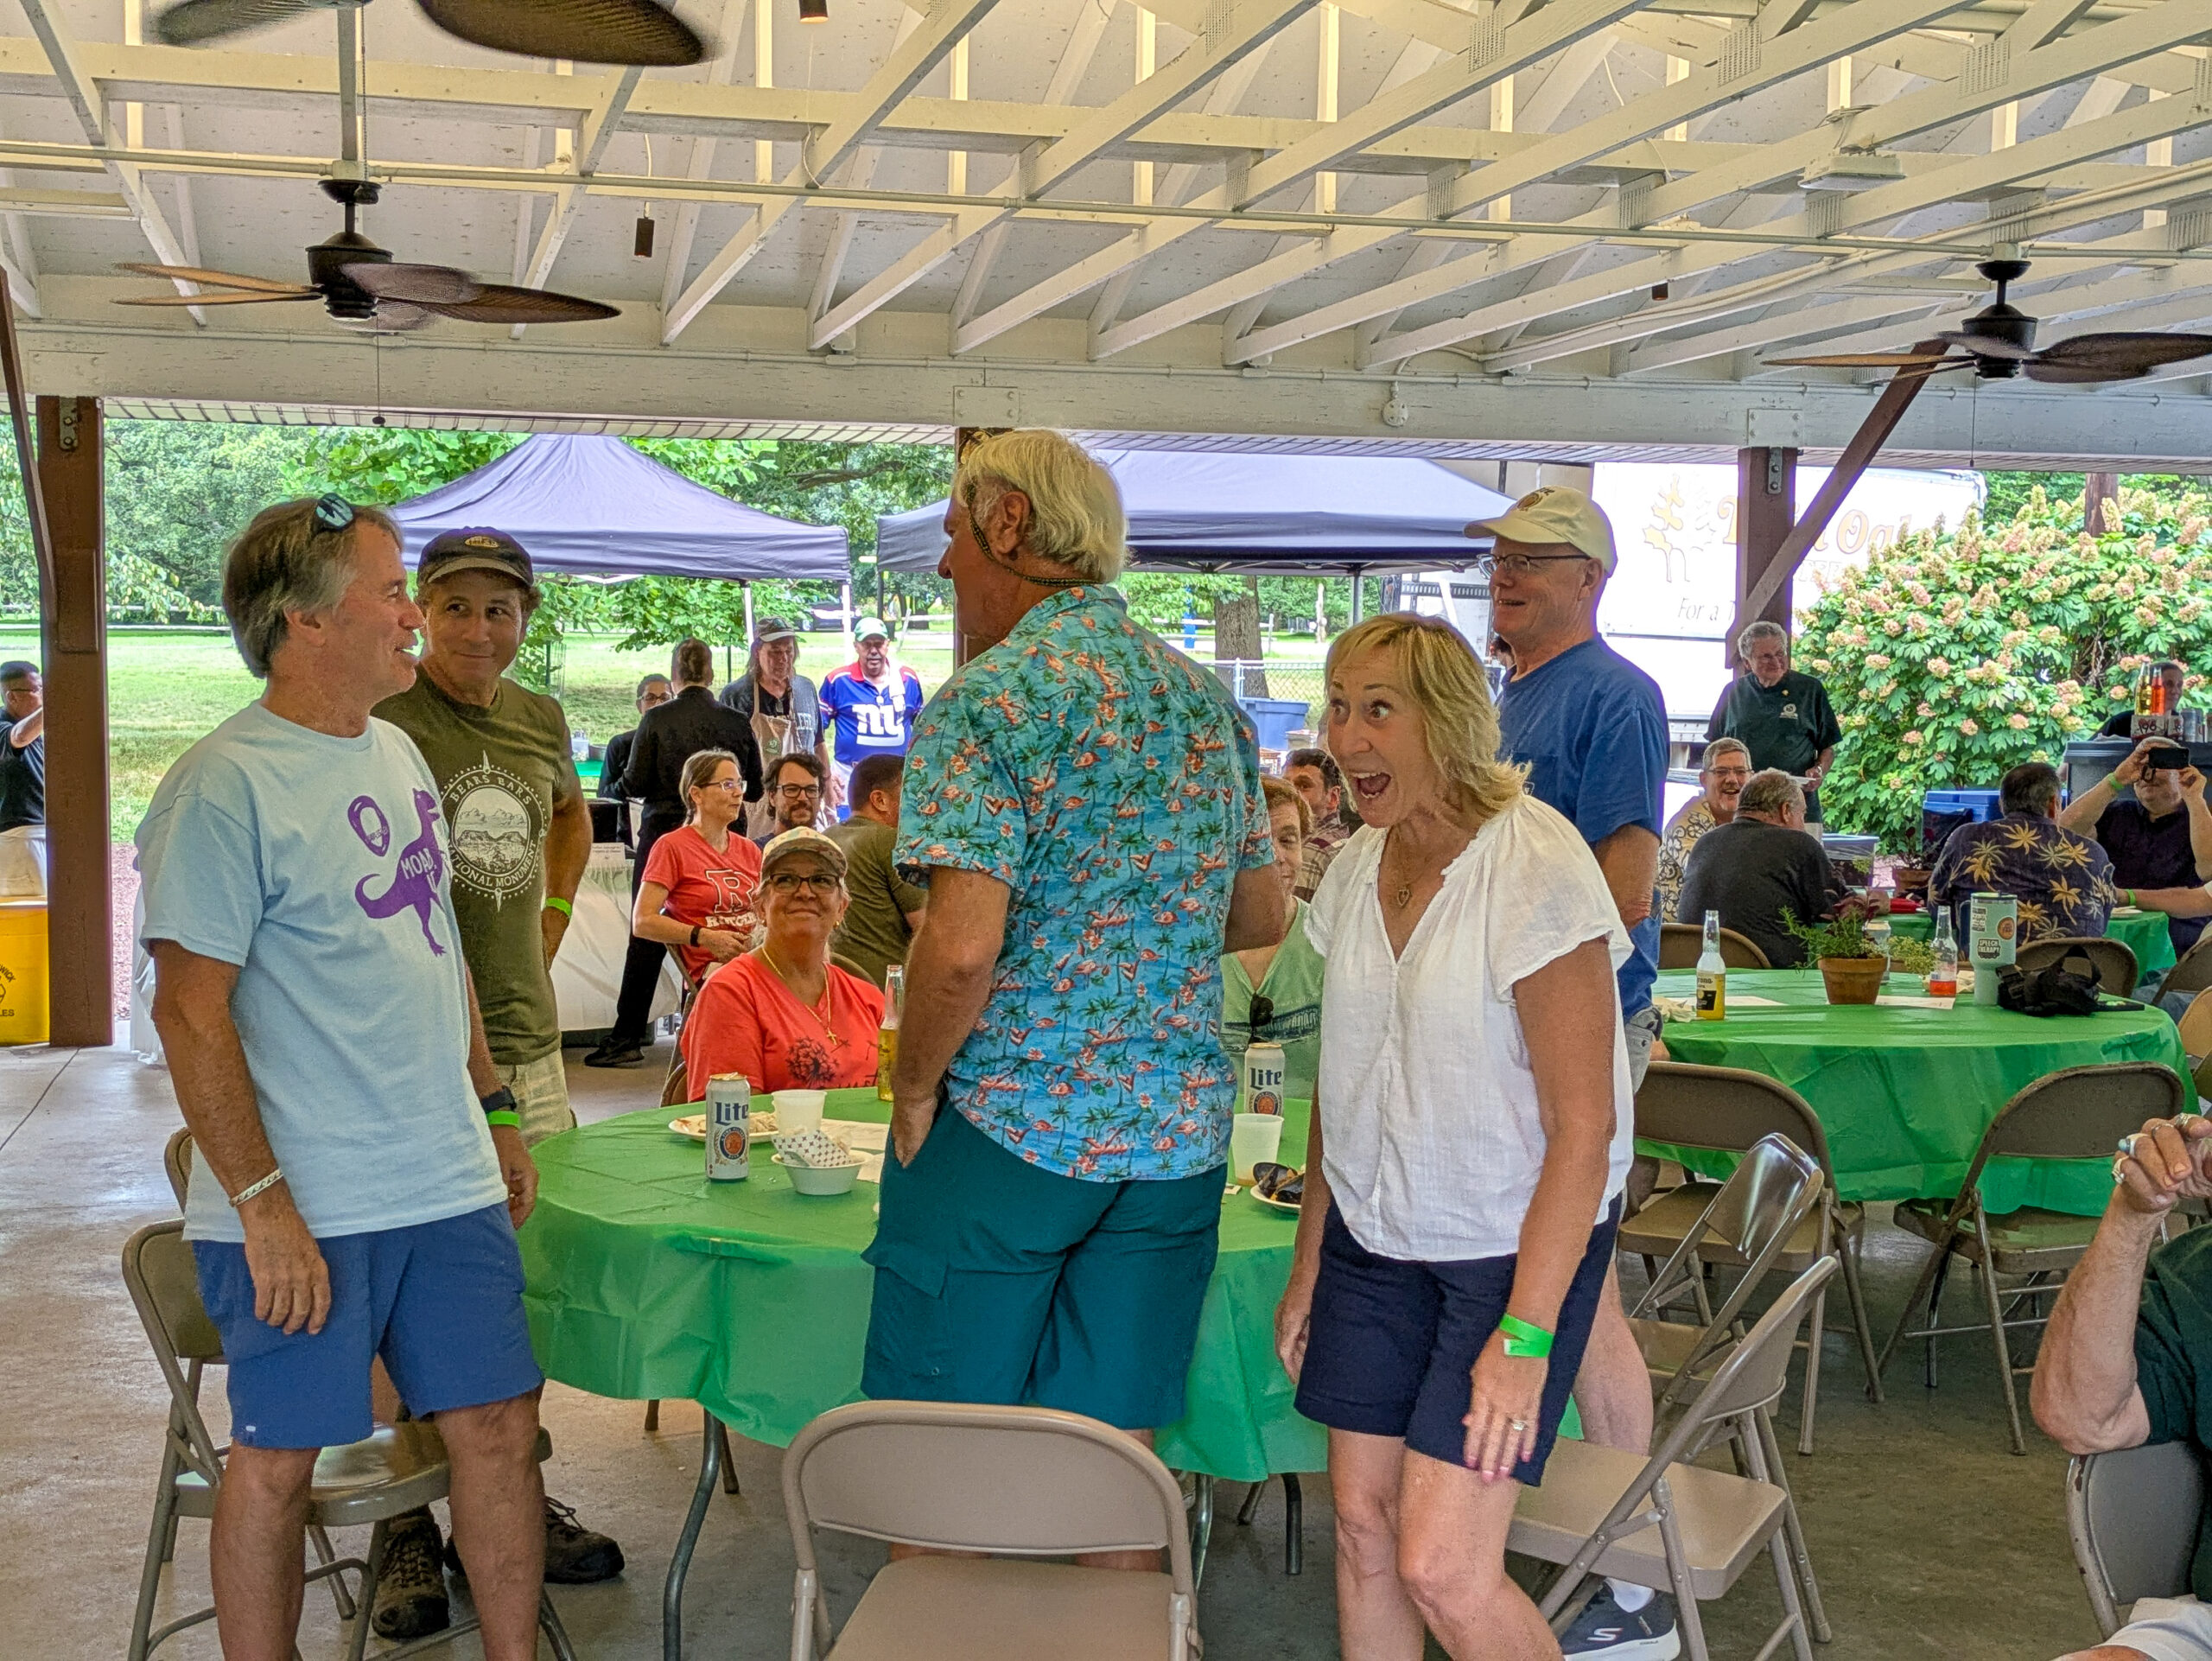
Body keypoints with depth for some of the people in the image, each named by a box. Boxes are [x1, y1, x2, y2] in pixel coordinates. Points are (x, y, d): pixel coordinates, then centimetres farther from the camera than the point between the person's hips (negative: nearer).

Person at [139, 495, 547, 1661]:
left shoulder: (395, 754, 11)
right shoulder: (224, 785, -14)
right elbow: (191, 1009, -16)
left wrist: (493, 1111, 19)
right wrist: (264, 1207, -18)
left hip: (451, 1186, 7)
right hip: (303, 1212, -7)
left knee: (499, 1426, 9)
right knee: (275, 1459, 4)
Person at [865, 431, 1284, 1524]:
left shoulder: (989, 700, -13)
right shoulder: (1210, 699, 9)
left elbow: (962, 947, -22)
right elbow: (1261, 915, 16)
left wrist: (913, 1091, -7)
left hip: (1007, 1134, -6)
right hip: (1176, 1131, 6)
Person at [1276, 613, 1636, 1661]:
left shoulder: (1537, 868, -19)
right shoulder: (1355, 872, 3)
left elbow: (1582, 1128, -19)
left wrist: (1525, 1336, -20)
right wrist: (1308, 1264, 10)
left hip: (1513, 1248, -6)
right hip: (1375, 1240, 6)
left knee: (1442, 1567, -10)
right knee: (1362, 1523, 5)